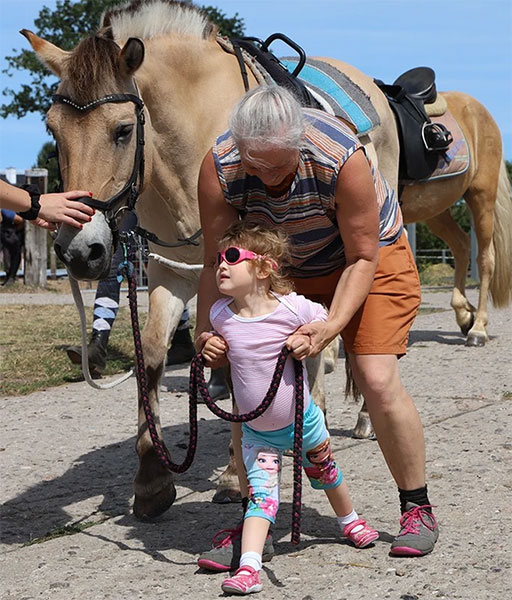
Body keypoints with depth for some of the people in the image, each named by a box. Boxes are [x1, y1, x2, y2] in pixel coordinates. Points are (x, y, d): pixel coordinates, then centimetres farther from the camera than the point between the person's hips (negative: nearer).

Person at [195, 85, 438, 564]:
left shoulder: (342, 159, -36)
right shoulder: (219, 167, -28)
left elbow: (362, 258, -26)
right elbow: (217, 259, -18)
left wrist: (334, 323, -38)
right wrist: (205, 330, -29)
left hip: (367, 256, -3)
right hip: (280, 269, 3)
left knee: (378, 381, -14)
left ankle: (417, 508, 7)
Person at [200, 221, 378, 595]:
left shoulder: (292, 308, -20)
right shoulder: (220, 314, -8)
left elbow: (327, 320, -2)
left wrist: (309, 339, -19)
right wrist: (211, 351, -8)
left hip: (301, 421, -1)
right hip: (256, 432, 1)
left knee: (325, 472, 22)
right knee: (262, 494, -10)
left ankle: (349, 520, 50)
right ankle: (249, 567, -17)